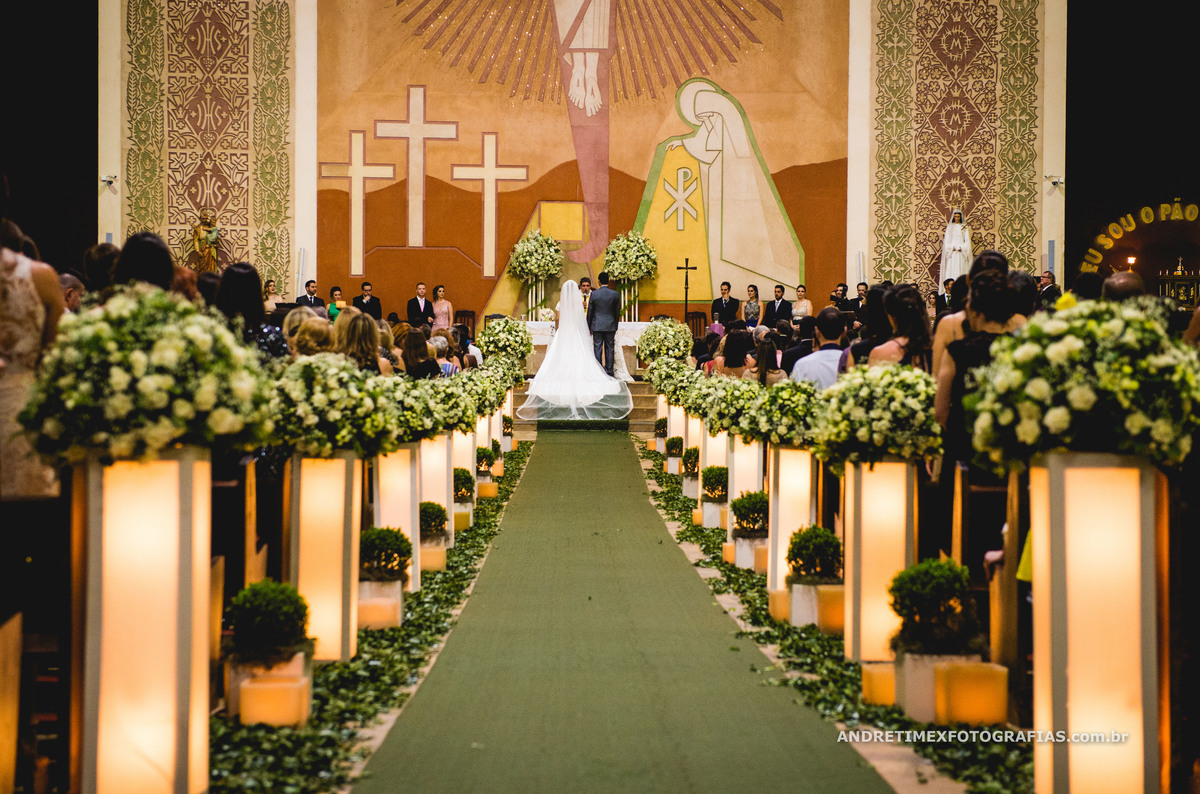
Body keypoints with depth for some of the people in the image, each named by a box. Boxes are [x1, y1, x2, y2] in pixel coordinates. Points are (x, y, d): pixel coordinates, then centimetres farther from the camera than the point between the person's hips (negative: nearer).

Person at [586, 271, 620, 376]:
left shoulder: (594, 294, -6)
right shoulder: (615, 294, -1)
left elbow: (590, 312, 0)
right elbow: (617, 312, 5)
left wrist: (589, 327, 8)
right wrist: (615, 326, 15)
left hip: (597, 326, -2)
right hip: (610, 326, 2)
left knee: (597, 348, 1)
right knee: (609, 348, 6)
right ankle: (609, 371, 6)